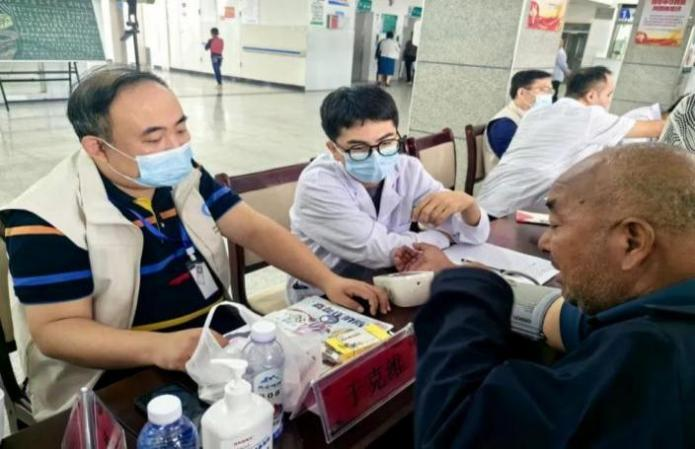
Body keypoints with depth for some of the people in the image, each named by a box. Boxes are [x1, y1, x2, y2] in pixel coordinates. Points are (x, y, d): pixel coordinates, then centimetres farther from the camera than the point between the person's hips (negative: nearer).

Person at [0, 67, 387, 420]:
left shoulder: (186, 177, 2)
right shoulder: (48, 218, -15)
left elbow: (255, 230, -2)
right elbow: (54, 328, -16)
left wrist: (327, 280, -16)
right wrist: (159, 347, -34)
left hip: (223, 344, 6)